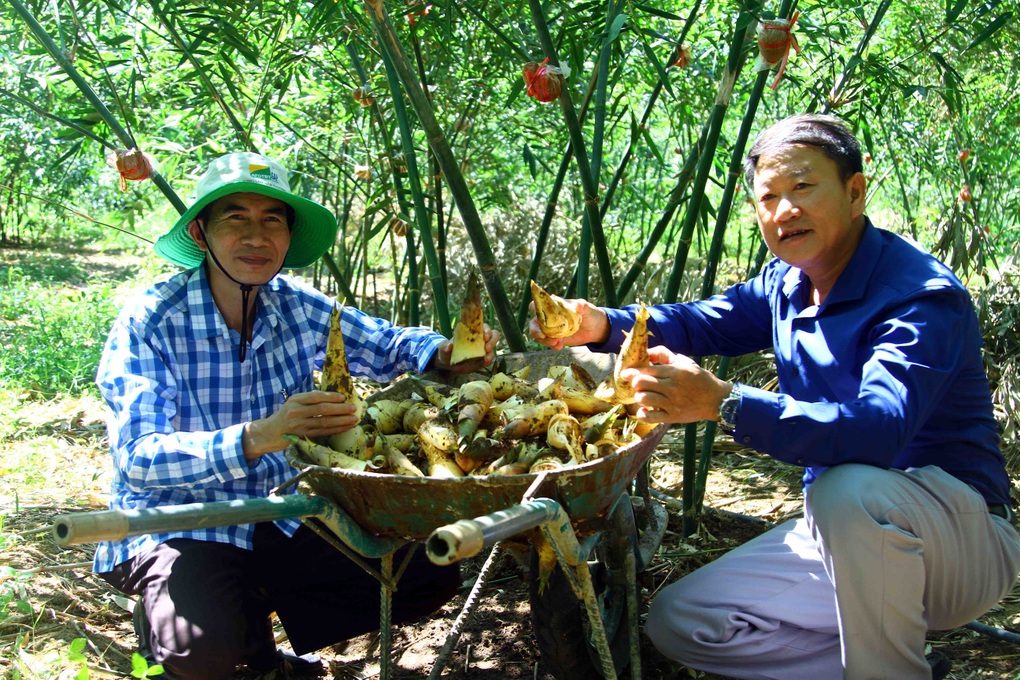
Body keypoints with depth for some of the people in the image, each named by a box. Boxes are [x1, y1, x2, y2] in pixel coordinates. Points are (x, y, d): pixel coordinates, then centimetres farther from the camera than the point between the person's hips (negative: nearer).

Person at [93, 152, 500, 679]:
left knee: (430, 577, -3)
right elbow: (138, 458, -28)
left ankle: (253, 617, 13)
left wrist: (446, 352, -17)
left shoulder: (299, 308, -5)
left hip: (278, 517, 5)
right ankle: (162, 626, 5)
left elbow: (388, 346, 7)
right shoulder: (150, 322, -18)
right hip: (174, 530, -5)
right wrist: (257, 438, -45)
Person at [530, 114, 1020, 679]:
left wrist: (724, 404, -49)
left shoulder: (921, 295, -23)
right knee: (676, 623, 0)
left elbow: (879, 429, -38)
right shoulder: (787, 283, 3)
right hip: (841, 531, 8)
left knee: (851, 489, -41)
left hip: (961, 536, -7)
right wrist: (602, 325, -11)